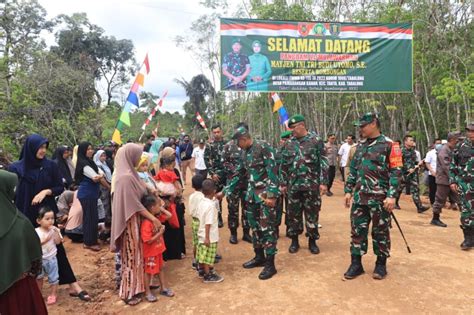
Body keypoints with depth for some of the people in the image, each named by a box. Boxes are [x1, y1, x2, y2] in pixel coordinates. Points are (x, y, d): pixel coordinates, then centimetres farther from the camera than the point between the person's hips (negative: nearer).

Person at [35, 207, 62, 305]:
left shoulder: (54, 230, -9)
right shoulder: (36, 231, -12)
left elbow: (58, 242, -17)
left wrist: (56, 232, -25)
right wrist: (45, 240, -27)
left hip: (51, 258, 0)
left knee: (53, 277, 6)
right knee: (39, 277, 19)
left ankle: (53, 295, 20)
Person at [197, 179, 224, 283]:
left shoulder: (201, 202, 1)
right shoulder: (211, 205, -25)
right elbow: (208, 223, -26)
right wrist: (207, 237, -22)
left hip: (201, 234, 8)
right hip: (209, 236, -8)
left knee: (203, 255, 21)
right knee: (208, 257, 5)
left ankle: (202, 270, 37)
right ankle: (208, 276, 18)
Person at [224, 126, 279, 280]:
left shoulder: (263, 147, -12)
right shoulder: (245, 153, 12)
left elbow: (272, 171, -18)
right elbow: (239, 174, 21)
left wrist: (272, 195, -22)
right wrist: (225, 191, 21)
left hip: (265, 193, -8)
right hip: (252, 193, 8)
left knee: (267, 228, -5)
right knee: (255, 226, 14)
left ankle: (270, 264, 4)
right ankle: (259, 257, 29)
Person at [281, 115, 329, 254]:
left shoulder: (316, 140, -4)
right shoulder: (290, 143, 8)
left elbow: (323, 163, -6)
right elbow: (284, 165, 12)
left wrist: (323, 182, -12)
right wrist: (283, 183, 10)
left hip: (312, 185, -3)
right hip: (293, 185, 4)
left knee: (312, 213, 6)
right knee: (293, 213, 8)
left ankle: (312, 241, 21)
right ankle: (294, 240, 23)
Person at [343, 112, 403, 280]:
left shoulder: (389, 145, -6)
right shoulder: (360, 146, 13)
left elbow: (396, 172, -10)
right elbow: (353, 170, 17)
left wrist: (392, 196, -17)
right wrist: (348, 191, 11)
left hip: (380, 198, -5)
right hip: (359, 197, 5)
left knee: (380, 232, 7)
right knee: (357, 230, 7)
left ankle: (381, 264, 22)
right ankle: (356, 264, 17)